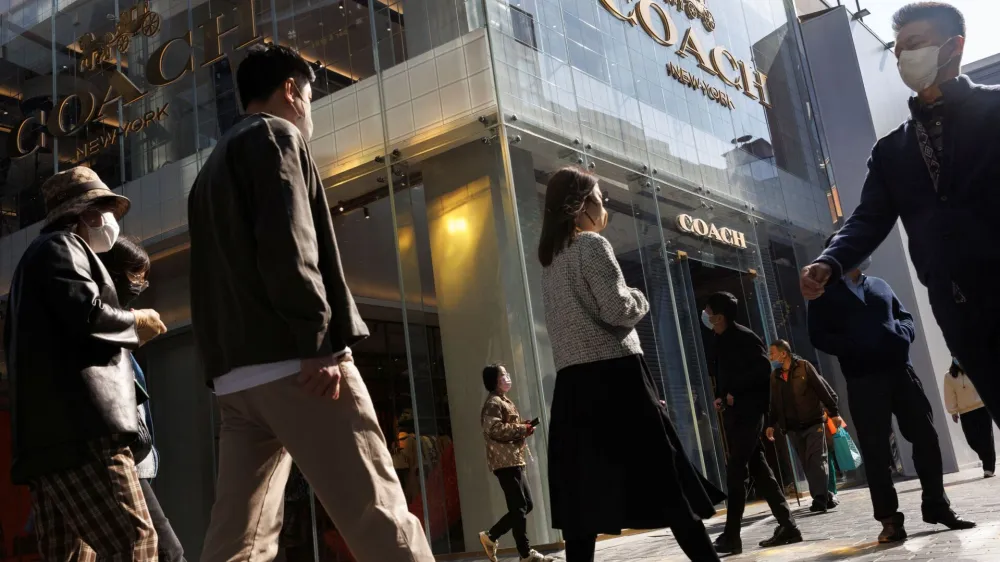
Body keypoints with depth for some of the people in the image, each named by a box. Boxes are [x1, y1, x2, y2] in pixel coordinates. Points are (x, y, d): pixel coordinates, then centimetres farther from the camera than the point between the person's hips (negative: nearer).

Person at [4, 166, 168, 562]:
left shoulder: (39, 254, 32)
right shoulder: (61, 245, 3)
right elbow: (87, 314, -14)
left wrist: (124, 335, 24)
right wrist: (135, 324, 4)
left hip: (49, 428, 10)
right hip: (79, 425, -10)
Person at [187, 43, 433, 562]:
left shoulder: (212, 167, 28)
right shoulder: (275, 136, 3)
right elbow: (286, 243, -13)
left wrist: (220, 363, 20)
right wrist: (318, 343, -17)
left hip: (236, 375, 9)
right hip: (290, 362, -9)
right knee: (379, 519, -9)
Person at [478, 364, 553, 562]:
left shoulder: (505, 401, 23)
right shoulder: (493, 403, -10)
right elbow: (493, 428, -24)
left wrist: (523, 428, 10)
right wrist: (521, 429, -17)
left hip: (514, 460, 10)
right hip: (505, 461, -10)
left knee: (525, 505, 11)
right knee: (519, 507, -7)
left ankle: (491, 536, 16)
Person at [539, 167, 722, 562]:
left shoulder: (550, 260, 19)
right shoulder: (592, 245, -5)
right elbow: (617, 310, -13)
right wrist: (639, 299, 6)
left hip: (573, 383, 8)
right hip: (614, 375, -7)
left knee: (586, 493, 4)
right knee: (668, 484, -2)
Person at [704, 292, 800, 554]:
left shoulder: (743, 336, -11)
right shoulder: (722, 340, 14)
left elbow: (763, 368, -18)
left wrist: (735, 393, -16)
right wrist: (720, 396, 4)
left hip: (747, 411, -9)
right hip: (734, 412, 9)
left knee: (736, 470, -8)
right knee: (758, 468, 10)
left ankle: (731, 536, -4)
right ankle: (787, 525, 17)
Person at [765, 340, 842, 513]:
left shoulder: (804, 367, -5)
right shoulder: (775, 376, 10)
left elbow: (823, 389, -6)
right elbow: (774, 403, 15)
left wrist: (834, 412, -10)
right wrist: (771, 424, 9)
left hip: (813, 422, -5)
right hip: (793, 428, 5)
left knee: (817, 460, -10)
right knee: (807, 464, 5)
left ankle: (820, 498, -14)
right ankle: (825, 496, 11)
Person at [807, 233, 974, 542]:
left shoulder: (880, 285, 19)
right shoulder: (825, 294, 4)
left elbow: (906, 317, 18)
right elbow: (819, 337, -4)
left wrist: (901, 333, -6)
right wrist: (856, 347, -18)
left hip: (900, 370, 5)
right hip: (863, 380, -4)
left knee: (926, 437, 5)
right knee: (876, 449, -3)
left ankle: (936, 506, 19)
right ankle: (889, 518, 4)